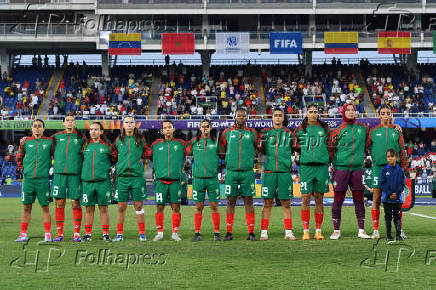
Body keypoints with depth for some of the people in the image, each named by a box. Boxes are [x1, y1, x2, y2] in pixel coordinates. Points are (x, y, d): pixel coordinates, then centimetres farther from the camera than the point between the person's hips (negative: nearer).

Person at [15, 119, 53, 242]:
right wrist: (22, 168, 8)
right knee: (26, 207, 5)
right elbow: (19, 157, 20)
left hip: (43, 179, -2)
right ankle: (23, 234, 10)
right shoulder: (26, 142, 8)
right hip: (28, 178, 2)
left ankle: (48, 235, 5)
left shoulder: (49, 142, 3)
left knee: (45, 207, 0)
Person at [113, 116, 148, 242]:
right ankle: (119, 234, 10)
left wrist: (140, 159, 5)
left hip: (137, 176, -1)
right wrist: (121, 164, 10)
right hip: (122, 176, 1)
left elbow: (145, 152, 17)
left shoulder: (140, 139, 6)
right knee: (121, 207, 3)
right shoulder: (119, 140, 10)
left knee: (138, 206, 1)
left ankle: (142, 233, 7)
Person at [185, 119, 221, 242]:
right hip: (198, 178, 1)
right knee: (198, 206, 3)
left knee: (214, 206, 1)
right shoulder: (194, 142, 8)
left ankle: (217, 233, 6)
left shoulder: (216, 142, 5)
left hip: (213, 178, -1)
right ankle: (197, 233, 9)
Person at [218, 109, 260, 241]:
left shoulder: (252, 133, 8)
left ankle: (251, 232, 3)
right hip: (231, 172, 0)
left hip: (247, 172, 0)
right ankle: (229, 232, 6)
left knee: (248, 201, 0)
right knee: (230, 201, 1)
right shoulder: (227, 132, 9)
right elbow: (220, 151, 17)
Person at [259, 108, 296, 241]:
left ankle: (288, 232, 8)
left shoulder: (289, 133, 10)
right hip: (269, 172, 0)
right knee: (267, 203, 0)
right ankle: (264, 232, 4)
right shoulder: (266, 133, 9)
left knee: (286, 203, 2)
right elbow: (261, 150, 15)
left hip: (284, 171, 0)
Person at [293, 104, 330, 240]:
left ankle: (318, 231, 10)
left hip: (321, 166, 1)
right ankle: (306, 231, 3)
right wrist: (303, 150, 2)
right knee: (306, 199, -3)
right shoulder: (300, 129, 9)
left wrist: (323, 153, 5)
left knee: (319, 199, 4)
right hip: (306, 166, -1)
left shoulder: (324, 128, 11)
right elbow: (295, 146, 16)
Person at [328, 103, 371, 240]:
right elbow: (331, 149, 4)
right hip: (341, 167, -3)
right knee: (338, 200, -1)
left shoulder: (362, 128, 9)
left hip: (357, 168, 3)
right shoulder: (338, 131, 2)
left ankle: (361, 231, 10)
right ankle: (336, 231, 6)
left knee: (359, 200, 4)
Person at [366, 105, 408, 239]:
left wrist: (403, 167, 5)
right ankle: (375, 230, 5)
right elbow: (366, 146, 10)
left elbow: (402, 151, 9)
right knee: (376, 199, 0)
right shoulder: (373, 131, 7)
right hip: (378, 167, 0)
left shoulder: (396, 131, 8)